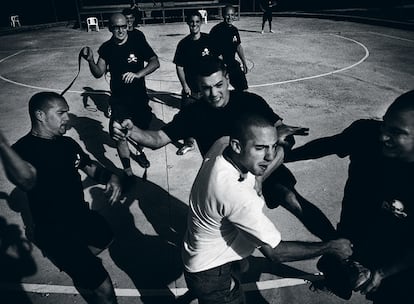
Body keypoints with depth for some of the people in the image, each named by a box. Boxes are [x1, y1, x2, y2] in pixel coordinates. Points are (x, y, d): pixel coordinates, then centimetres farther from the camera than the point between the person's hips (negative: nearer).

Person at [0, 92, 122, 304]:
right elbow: (27, 180, -43)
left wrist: (111, 178, -8)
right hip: (54, 230, -7)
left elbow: (92, 168, 13)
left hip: (81, 217, 8)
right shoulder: (24, 148, -21)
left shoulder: (67, 143, 2)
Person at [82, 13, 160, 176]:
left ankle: (139, 152, 49)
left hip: (139, 95, 1)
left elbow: (155, 62, -13)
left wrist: (137, 74, -28)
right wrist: (90, 61, -19)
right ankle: (127, 171, 4)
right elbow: (99, 73, 2)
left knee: (141, 128, 17)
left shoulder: (137, 40, -9)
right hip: (119, 98, 0)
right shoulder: (106, 48, -3)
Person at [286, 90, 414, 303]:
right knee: (335, 280, 29)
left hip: (396, 266, -2)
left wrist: (383, 273, -15)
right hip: (349, 242, 3)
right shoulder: (366, 133, -26)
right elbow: (327, 145, -5)